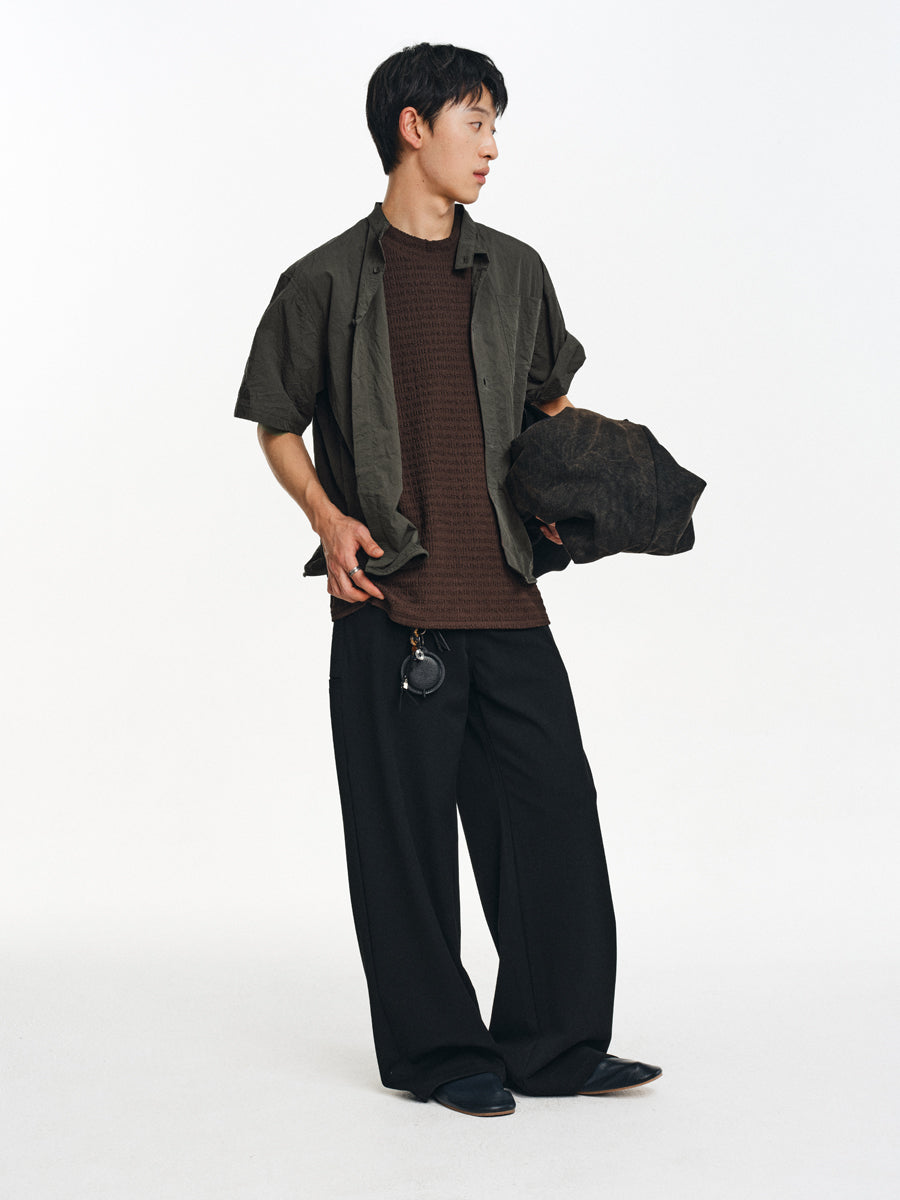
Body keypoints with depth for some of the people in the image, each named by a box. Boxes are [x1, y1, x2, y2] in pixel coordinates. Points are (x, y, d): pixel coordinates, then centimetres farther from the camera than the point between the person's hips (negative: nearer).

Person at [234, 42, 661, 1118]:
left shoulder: (514, 272, 13)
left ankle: (555, 1044, 16)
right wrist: (328, 517, -8)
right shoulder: (328, 282, 2)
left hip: (506, 596, 4)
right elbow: (278, 425, 8)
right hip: (390, 600, -3)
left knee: (554, 809, 2)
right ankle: (435, 1050, 18)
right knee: (405, 830, 3)